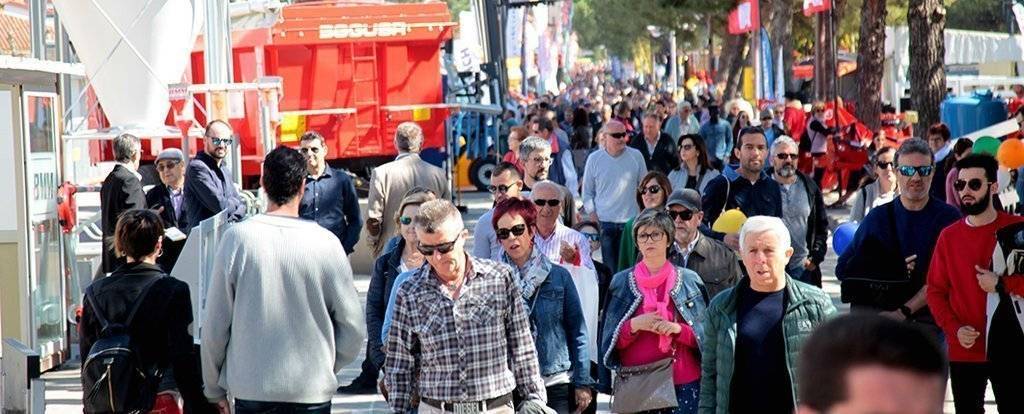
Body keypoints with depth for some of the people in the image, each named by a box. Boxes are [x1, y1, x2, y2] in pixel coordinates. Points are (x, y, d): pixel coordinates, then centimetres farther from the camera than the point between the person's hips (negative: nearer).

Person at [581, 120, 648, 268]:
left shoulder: (636, 156, 2)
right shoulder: (594, 158, 1)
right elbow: (587, 191, 8)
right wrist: (591, 213, 0)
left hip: (630, 221, 0)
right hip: (603, 222, 0)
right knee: (608, 267, 2)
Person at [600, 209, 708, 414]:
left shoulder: (689, 280, 6)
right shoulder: (621, 282, 8)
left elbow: (706, 335, 5)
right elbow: (611, 340, 6)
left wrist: (677, 329, -13)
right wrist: (634, 325, -13)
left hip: (683, 384, -1)